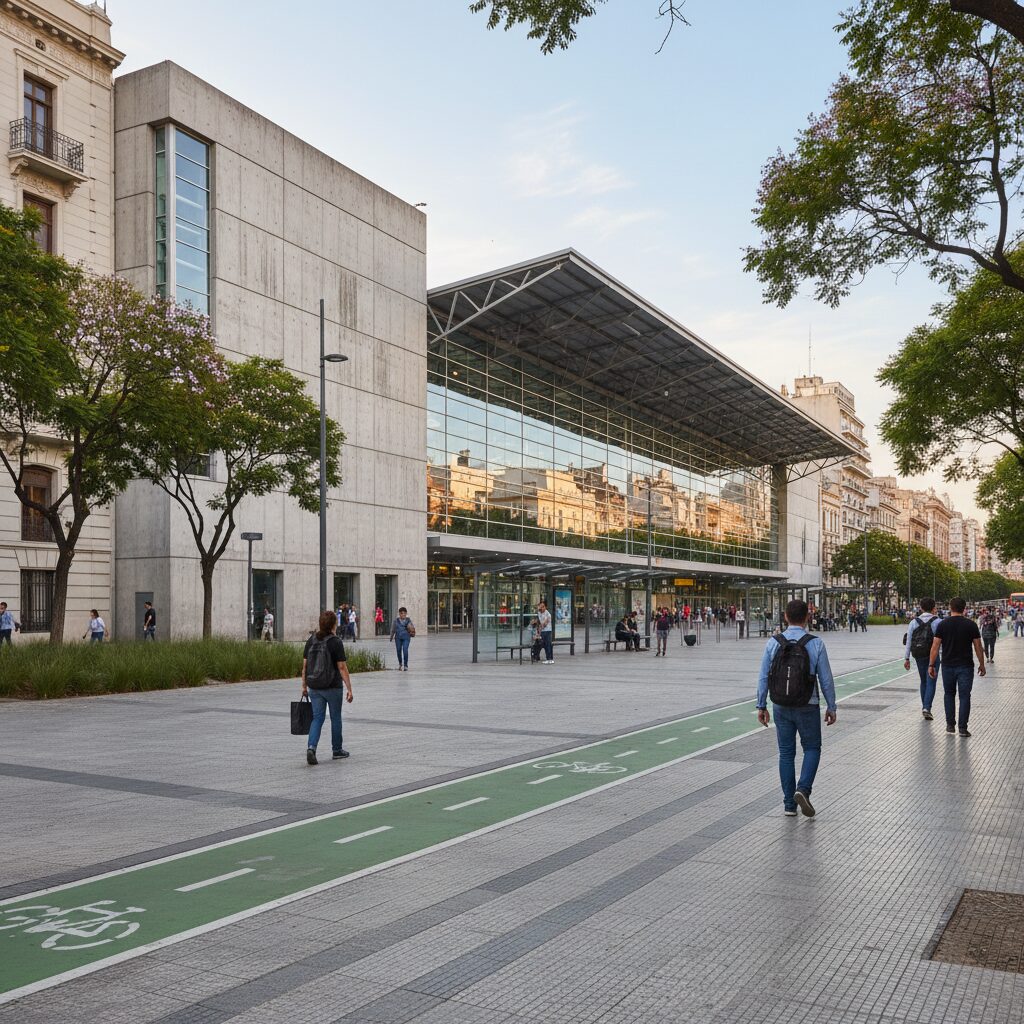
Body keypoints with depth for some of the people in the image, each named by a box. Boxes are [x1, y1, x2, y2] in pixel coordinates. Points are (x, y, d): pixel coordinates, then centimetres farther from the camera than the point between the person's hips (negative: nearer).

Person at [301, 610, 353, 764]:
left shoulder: (311, 640, 1)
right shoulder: (336, 642, -13)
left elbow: (305, 665, 4)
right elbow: (342, 667, -15)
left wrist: (304, 686, 13)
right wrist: (349, 689, -11)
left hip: (314, 687, 4)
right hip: (333, 687, -4)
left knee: (317, 718, 8)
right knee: (335, 717, 13)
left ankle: (311, 747, -12)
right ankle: (337, 750, 25)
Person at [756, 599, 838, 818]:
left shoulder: (773, 643, -5)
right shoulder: (816, 643, -10)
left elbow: (763, 677, -2)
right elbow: (826, 679, -6)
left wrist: (761, 706, 6)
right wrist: (831, 707, 5)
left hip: (781, 707, 2)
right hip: (808, 707, -2)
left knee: (786, 753, 12)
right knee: (812, 748, 16)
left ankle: (789, 804, 13)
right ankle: (803, 789, -5)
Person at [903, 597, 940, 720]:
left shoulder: (914, 622, 0)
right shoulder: (937, 622, -7)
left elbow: (908, 641, 0)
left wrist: (906, 658, 4)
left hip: (919, 656, 3)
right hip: (933, 655, -3)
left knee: (923, 681, 18)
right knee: (931, 682, -1)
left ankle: (924, 707, 23)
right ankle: (927, 708, -14)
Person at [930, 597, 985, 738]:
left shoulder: (942, 624, -2)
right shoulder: (971, 625, -3)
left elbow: (935, 646, -4)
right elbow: (978, 647, 0)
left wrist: (931, 665, 2)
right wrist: (982, 664, 11)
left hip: (948, 666, 1)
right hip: (966, 666, -1)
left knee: (949, 694, 16)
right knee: (964, 696, 3)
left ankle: (950, 725, 16)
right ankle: (963, 728, -1)